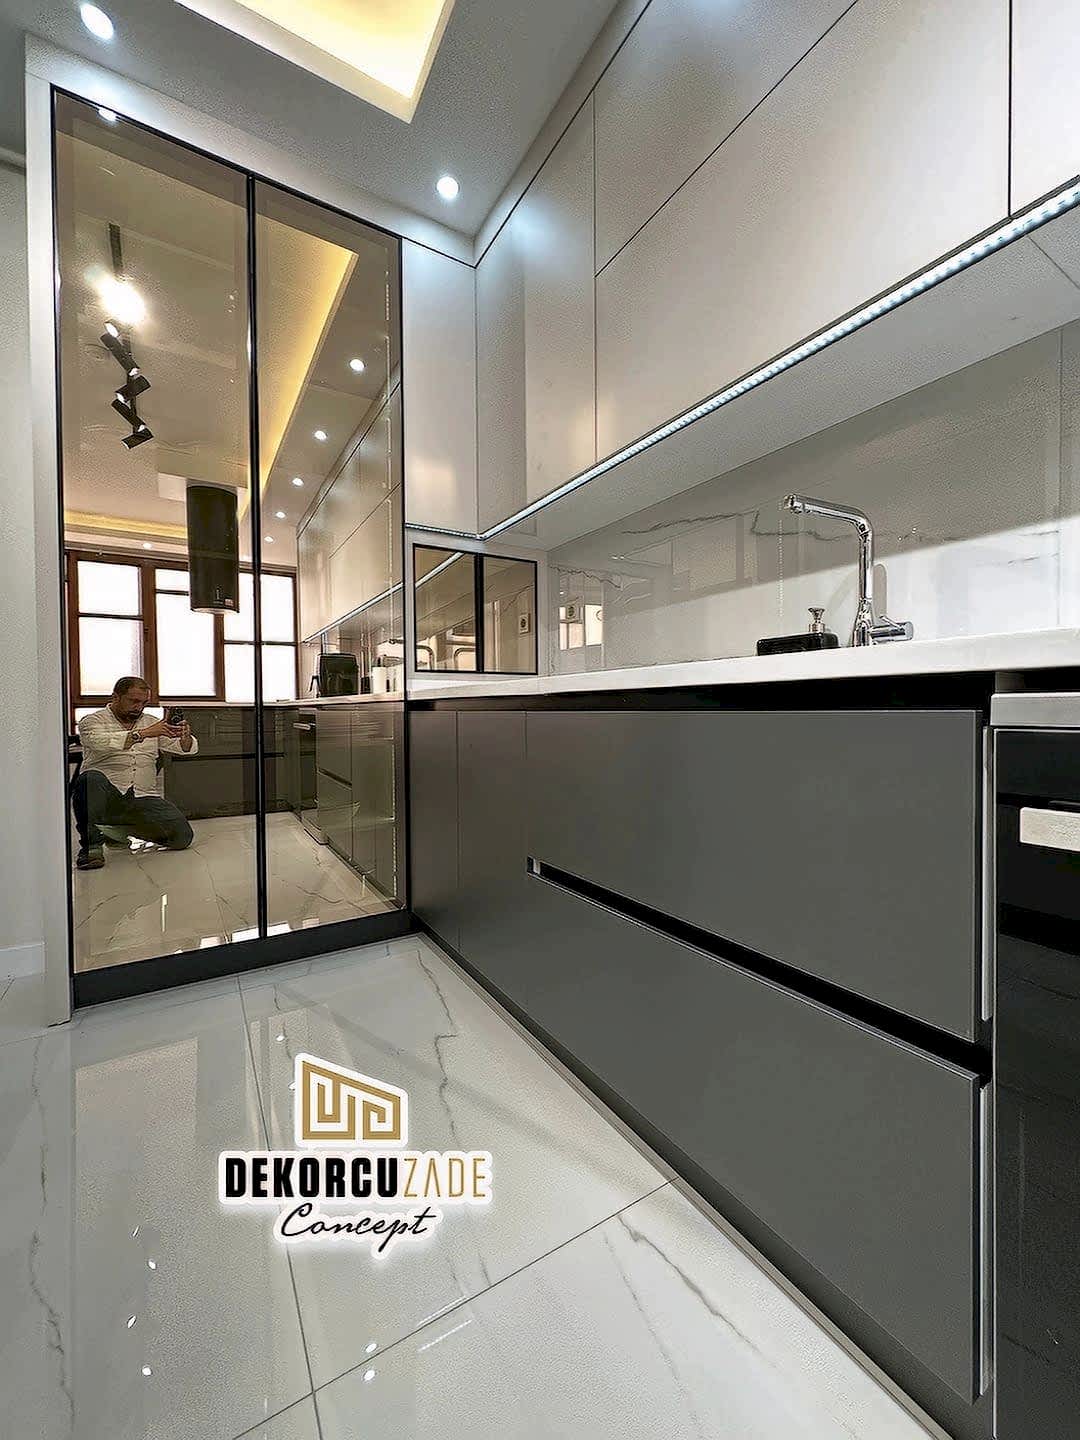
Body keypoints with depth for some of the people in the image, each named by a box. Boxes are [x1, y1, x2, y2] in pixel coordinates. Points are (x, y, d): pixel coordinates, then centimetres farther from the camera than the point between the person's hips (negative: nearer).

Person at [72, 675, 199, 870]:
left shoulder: (152, 723, 18)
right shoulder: (92, 721, 6)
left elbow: (188, 749, 11)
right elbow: (102, 743, -19)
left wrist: (185, 737, -13)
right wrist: (143, 733, -26)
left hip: (144, 798, 4)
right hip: (106, 795, -4)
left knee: (183, 835, -15)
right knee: (90, 779, -38)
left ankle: (121, 829, 15)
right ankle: (91, 843, -18)